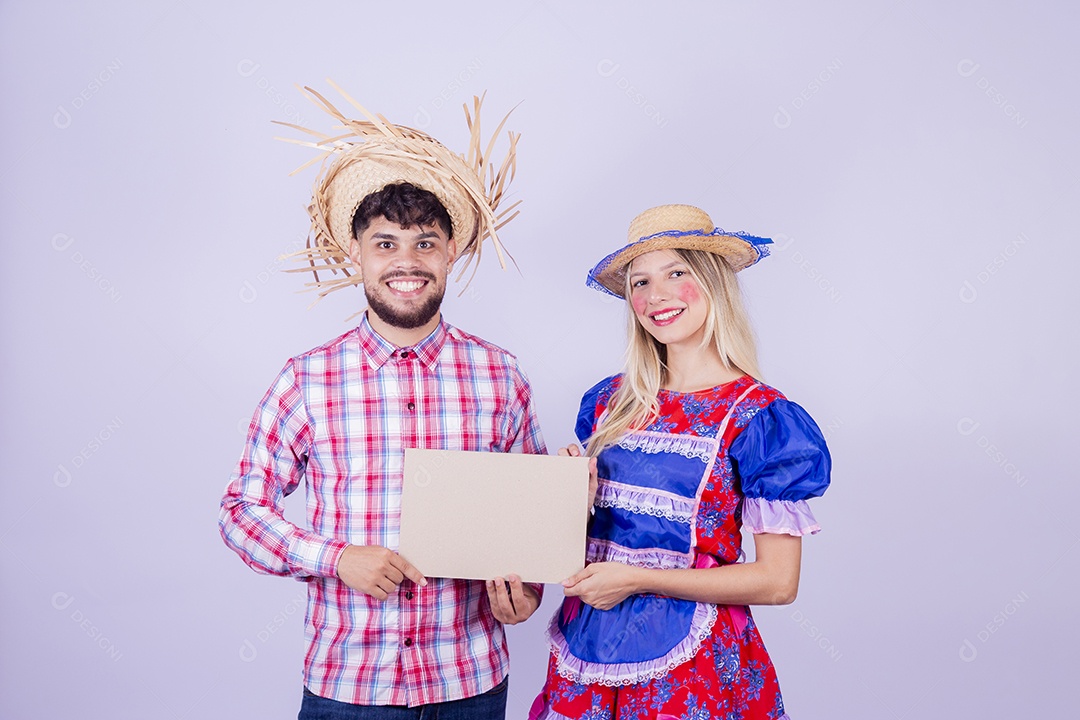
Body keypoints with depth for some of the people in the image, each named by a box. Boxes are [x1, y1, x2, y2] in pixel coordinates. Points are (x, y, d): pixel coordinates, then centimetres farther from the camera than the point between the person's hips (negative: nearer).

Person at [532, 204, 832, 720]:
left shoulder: (761, 417, -10)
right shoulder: (611, 401, 4)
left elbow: (777, 581, -12)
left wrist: (637, 579, -15)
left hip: (691, 664, -4)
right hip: (587, 649, 5)